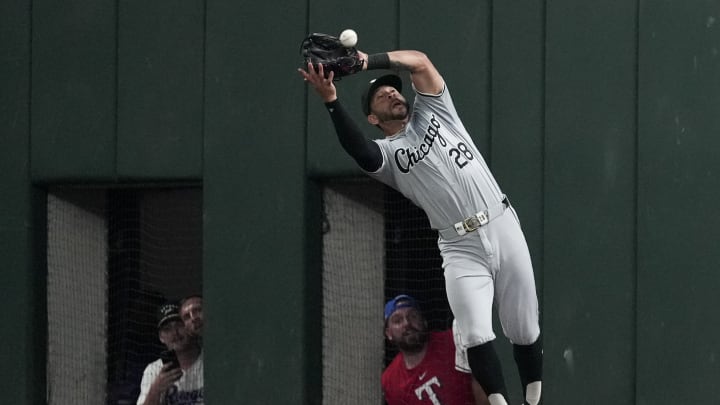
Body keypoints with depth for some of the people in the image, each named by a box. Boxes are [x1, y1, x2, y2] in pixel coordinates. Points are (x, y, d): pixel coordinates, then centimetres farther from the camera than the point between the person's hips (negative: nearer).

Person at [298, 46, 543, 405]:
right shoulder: (384, 152, 6)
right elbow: (356, 148, -18)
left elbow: (420, 62, 1)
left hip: (504, 228, 1)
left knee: (525, 334, 4)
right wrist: (331, 101, -33)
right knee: (477, 337, -17)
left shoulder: (431, 113, 15)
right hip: (462, 250, -1)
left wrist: (369, 61, -9)